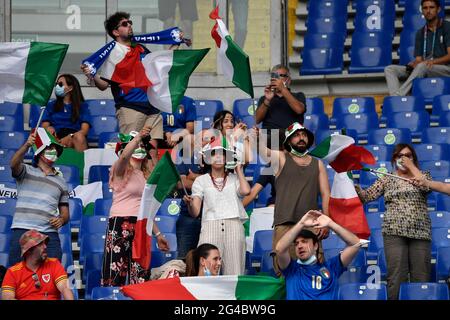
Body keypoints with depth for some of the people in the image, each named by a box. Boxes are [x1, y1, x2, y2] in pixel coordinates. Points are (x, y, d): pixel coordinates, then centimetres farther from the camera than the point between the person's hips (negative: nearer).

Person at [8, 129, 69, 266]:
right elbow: (14, 164, -11)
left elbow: (65, 212, 23)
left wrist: (62, 219, -2)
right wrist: (27, 145, -28)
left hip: (49, 233, 3)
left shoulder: (61, 182, 23)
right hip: (22, 231, -3)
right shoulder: (26, 171, 13)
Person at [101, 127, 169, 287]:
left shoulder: (145, 176, 21)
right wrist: (138, 137, -35)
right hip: (120, 225, -7)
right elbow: (124, 156, -23)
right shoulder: (121, 170, 2)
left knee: (141, 278, 0)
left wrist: (158, 234, 20)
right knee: (115, 276, -11)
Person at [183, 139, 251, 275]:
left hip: (234, 226, 1)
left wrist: (239, 171, 9)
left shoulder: (234, 178, 16)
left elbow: (245, 191, -8)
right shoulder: (201, 180, 15)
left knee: (234, 271, -8)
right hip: (210, 226, 0)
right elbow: (195, 212, 6)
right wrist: (189, 203, -17)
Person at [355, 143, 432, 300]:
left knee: (421, 278, -2)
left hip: (420, 232, 1)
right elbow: (367, 196, 5)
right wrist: (355, 188, -15)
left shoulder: (422, 175, 14)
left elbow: (426, 186, -8)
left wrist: (411, 166, -2)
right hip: (395, 232, -1)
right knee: (397, 277, -9)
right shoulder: (387, 179, 13)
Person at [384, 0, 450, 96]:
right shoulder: (421, 33, 18)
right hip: (425, 71, 6)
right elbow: (419, 59, 10)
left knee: (422, 66, -38)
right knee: (389, 69, -10)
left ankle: (398, 96, -40)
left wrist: (433, 61, -26)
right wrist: (412, 65, -14)